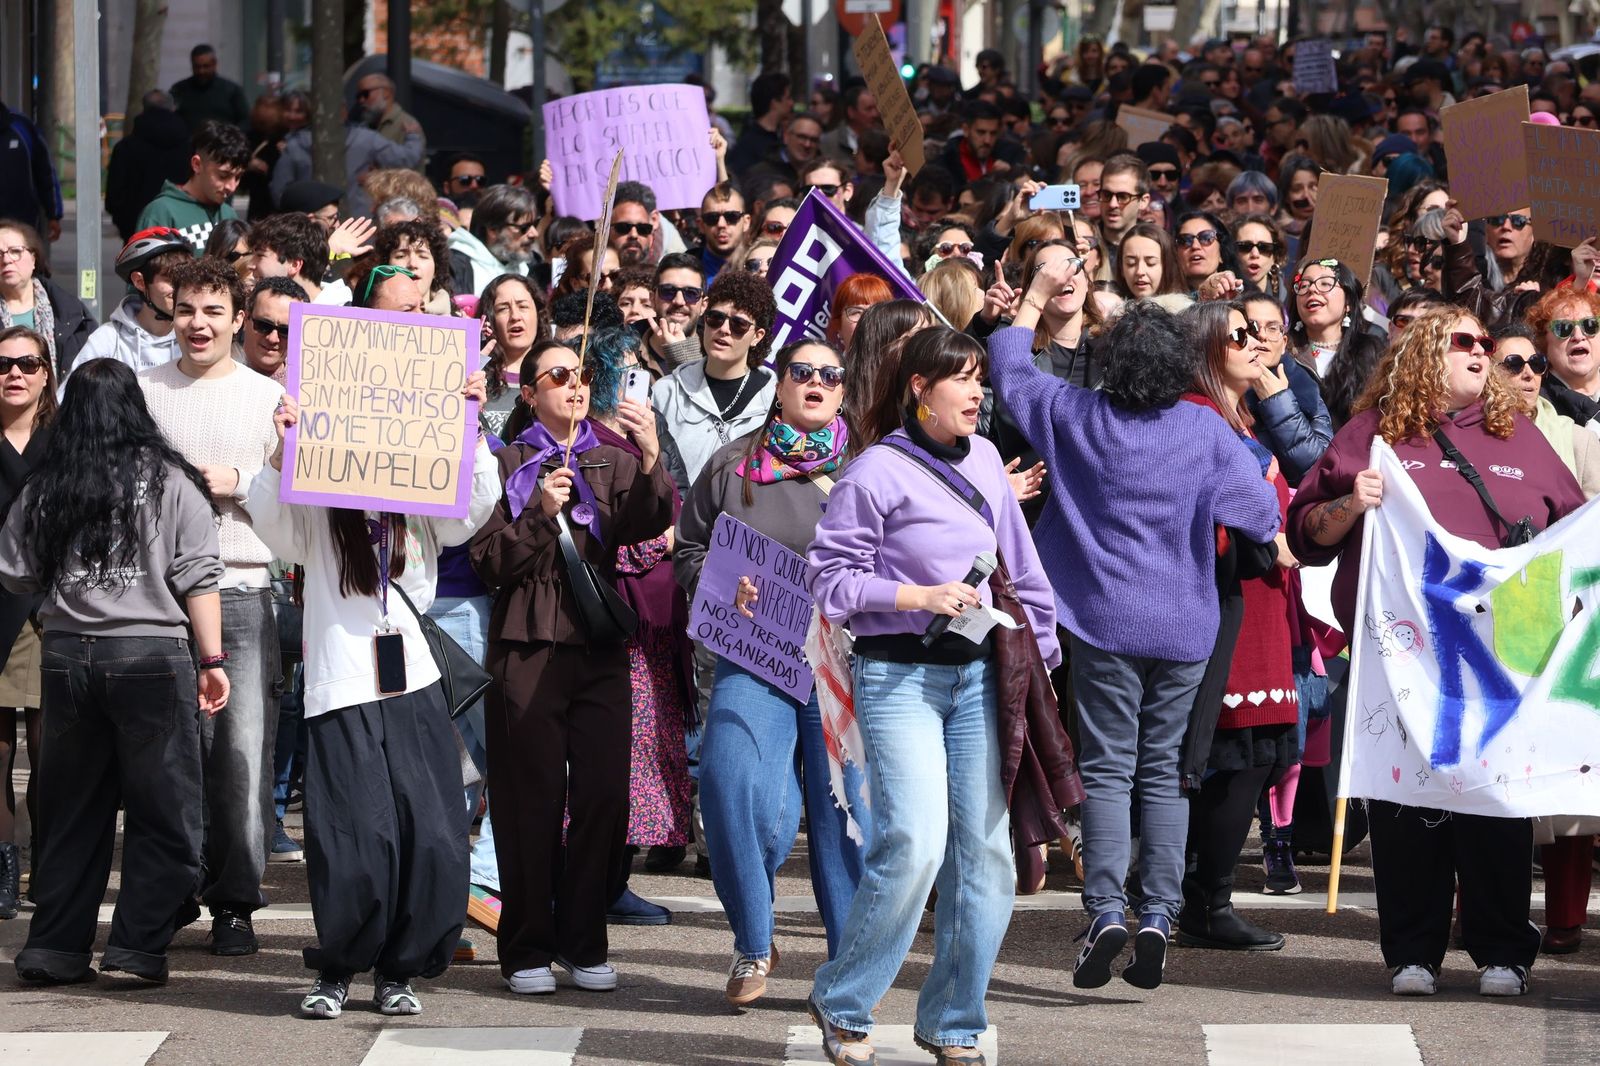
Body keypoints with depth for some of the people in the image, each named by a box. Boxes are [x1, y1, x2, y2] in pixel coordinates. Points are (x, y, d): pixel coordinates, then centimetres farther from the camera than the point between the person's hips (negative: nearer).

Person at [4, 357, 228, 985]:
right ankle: (137, 948, -1)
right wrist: (211, 660, -3)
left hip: (66, 655, 3)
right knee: (161, 814, 4)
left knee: (71, 811, 12)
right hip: (152, 652, -3)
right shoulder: (170, 482, -1)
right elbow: (198, 578, -6)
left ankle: (54, 949, 13)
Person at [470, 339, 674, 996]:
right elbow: (488, 562, 1)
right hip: (530, 649, -2)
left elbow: (648, 524, -7)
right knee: (532, 800, -3)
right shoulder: (508, 464, 8)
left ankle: (584, 945, 8)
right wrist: (540, 514, -13)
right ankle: (527, 949, 4)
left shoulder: (613, 462, 14)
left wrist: (651, 458, -24)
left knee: (604, 795, -2)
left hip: (599, 646, 2)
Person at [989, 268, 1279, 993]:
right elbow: (1263, 517, -4)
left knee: (1106, 768, 0)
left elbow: (1008, 367, 13)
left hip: (1106, 620, -1)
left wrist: (1036, 295, 25)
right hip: (1186, 627, 1)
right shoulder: (1206, 431, -5)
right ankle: (1159, 915, 0)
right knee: (1162, 770, 8)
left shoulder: (1077, 417, -3)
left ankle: (1106, 910, -14)